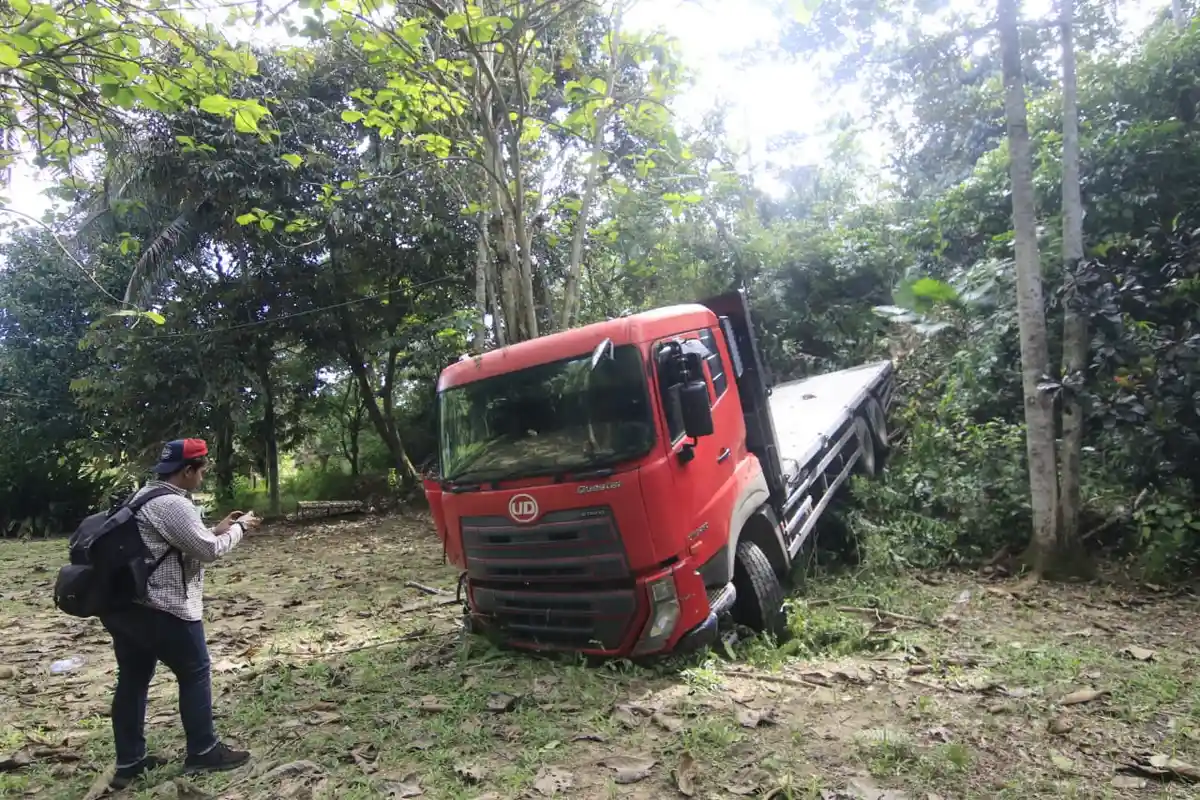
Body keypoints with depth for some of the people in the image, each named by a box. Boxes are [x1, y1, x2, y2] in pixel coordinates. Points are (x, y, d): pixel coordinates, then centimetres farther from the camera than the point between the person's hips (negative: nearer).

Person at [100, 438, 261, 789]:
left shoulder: (147, 496, 14)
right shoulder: (172, 505, -20)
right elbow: (208, 551, -18)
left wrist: (217, 528, 14)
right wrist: (238, 528, -4)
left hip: (123, 605, 10)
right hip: (161, 610, -10)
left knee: (132, 679, 15)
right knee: (194, 674, 4)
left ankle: (129, 762, 25)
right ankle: (203, 752, 14)